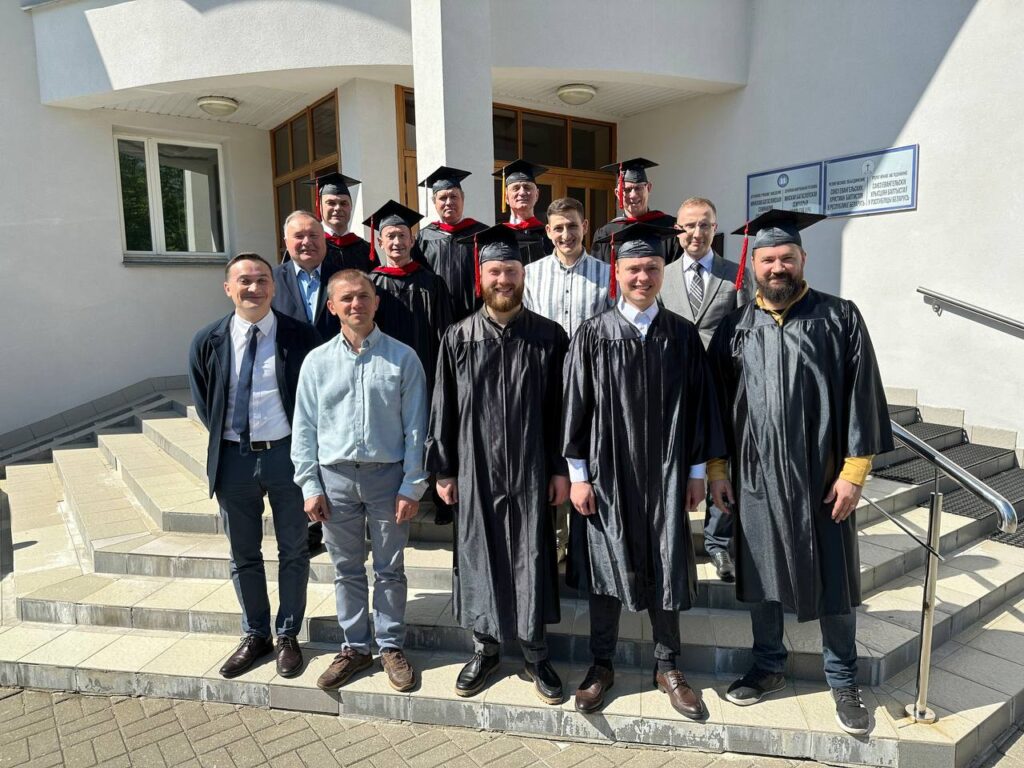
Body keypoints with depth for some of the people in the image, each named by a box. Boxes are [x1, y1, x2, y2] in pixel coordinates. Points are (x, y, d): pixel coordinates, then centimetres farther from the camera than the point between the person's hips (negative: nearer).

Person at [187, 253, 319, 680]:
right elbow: (202, 403, 10)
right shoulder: (208, 343, -1)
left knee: (293, 551, 10)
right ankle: (255, 634, 33)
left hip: (285, 453, -2)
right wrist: (223, 439, 3)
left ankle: (288, 636, 29)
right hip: (233, 456, 2)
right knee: (242, 554, 15)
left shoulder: (301, 337, -7)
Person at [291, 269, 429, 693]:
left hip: (387, 475, -2)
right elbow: (305, 428, 5)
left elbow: (414, 426, -3)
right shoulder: (317, 361, 2)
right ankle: (354, 647, 30)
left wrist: (412, 485, -6)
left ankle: (391, 646, 27)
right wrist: (310, 486, 1)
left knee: (390, 569, 10)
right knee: (346, 569, 14)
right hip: (335, 476, 2)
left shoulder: (402, 358, -3)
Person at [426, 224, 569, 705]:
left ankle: (535, 653, 25)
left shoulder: (549, 337, -1)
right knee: (478, 557, 10)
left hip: (531, 470, -1)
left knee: (531, 559, 6)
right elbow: (444, 407, 4)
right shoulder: (458, 338, 1)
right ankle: (485, 648, 29)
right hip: (475, 470, 1)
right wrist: (443, 469, 2)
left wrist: (561, 468, -3)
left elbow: (560, 408, 0)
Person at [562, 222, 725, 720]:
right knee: (605, 567, 9)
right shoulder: (593, 334, -3)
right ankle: (602, 665, 27)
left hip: (666, 475, 1)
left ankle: (667, 667, 29)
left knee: (665, 568, 10)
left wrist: (697, 471, 3)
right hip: (606, 473, -1)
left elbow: (699, 405, 5)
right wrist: (578, 474, -6)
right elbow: (576, 405, -3)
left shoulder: (683, 335, 2)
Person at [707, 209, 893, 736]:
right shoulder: (734, 329, 3)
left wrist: (853, 471, -9)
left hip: (822, 477, -2)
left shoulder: (840, 318, -3)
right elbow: (716, 403, 7)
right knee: (760, 575, 14)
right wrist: (717, 467, 4)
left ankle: (843, 681, 30)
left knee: (832, 579, 10)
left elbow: (861, 397, -5)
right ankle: (768, 667, 34)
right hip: (755, 477, 2)